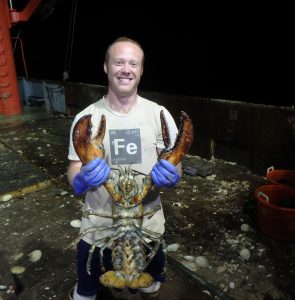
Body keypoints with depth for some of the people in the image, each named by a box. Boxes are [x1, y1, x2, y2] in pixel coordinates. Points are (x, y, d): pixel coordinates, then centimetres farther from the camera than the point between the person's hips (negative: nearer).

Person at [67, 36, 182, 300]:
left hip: (148, 222, 1)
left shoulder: (158, 114, -7)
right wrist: (83, 180, -26)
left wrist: (171, 176, -25)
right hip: (99, 225, 0)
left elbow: (175, 166, -2)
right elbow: (74, 172, -3)